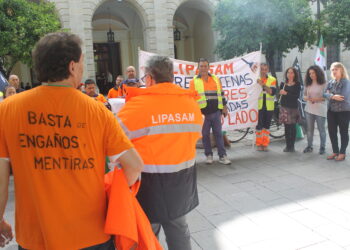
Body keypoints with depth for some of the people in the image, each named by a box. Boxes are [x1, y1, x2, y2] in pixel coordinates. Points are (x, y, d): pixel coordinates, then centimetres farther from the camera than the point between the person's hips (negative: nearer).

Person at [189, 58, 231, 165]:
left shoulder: (216, 79, 10)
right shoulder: (194, 81, 1)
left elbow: (221, 94, 15)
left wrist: (224, 107, 12)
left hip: (216, 112, 2)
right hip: (202, 113, -2)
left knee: (218, 134, 5)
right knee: (205, 135, 6)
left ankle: (222, 156, 10)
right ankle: (209, 155, 19)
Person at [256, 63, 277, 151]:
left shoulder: (272, 79, 4)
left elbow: (272, 92, -9)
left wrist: (263, 85, -21)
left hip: (269, 107, 2)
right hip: (258, 106, -2)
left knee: (267, 125, 8)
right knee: (259, 125, 0)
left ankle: (265, 144, 17)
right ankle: (259, 144, 10)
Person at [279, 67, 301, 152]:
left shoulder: (297, 84, 1)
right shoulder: (283, 84, 11)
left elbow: (297, 96, -9)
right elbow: (280, 94, 13)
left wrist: (287, 93, -17)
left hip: (293, 107, -3)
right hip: (284, 107, 3)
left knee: (292, 127, -2)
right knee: (286, 127, 4)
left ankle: (292, 146, 5)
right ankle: (287, 145, 10)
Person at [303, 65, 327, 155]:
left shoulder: (323, 84, -6)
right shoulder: (308, 84, 9)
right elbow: (304, 95, 13)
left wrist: (318, 99, -21)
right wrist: (306, 98, -9)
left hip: (320, 110, -4)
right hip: (309, 109, 5)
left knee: (321, 129, 4)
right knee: (309, 129, 9)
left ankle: (322, 147, 14)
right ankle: (309, 146, 19)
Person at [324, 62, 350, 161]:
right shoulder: (331, 82, 9)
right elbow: (325, 94, -1)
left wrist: (330, 95, -11)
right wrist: (333, 96, -19)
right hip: (331, 110, 6)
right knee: (332, 131, 8)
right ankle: (335, 151, 22)